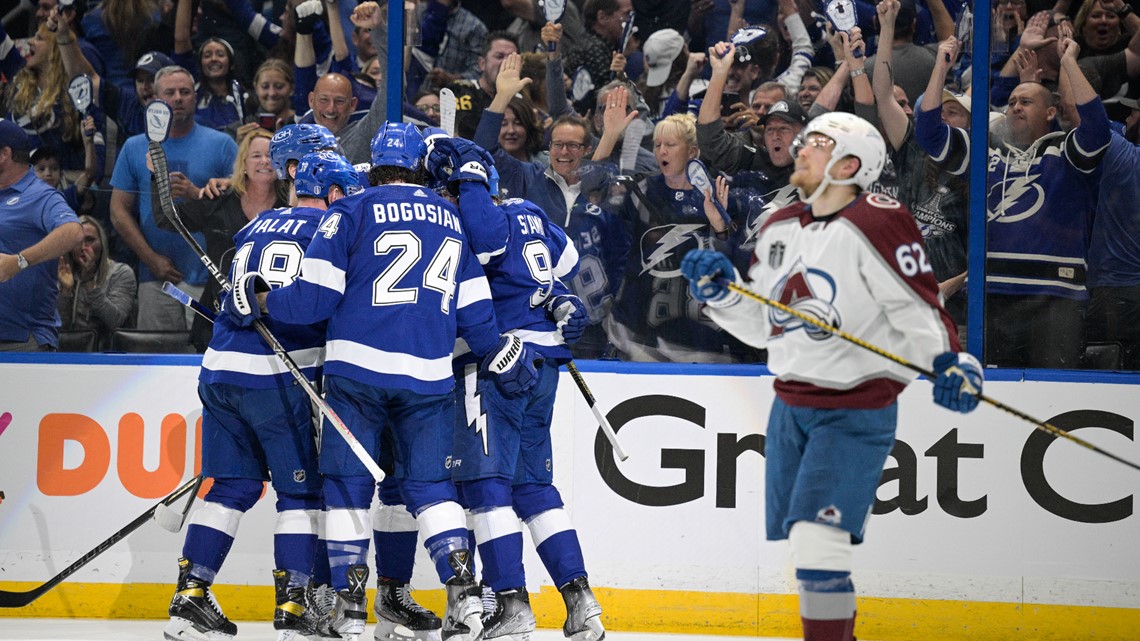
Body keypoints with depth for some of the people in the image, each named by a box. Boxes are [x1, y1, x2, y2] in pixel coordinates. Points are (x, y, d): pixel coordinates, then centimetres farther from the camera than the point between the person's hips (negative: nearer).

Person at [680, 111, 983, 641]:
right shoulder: (779, 230, 9)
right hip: (790, 407, 8)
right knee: (799, 538, 12)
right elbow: (761, 326, 16)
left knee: (817, 538, -18)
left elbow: (919, 309, -16)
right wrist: (722, 292, 0)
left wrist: (950, 362, -31)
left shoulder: (877, 225, -15)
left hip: (855, 412, -8)